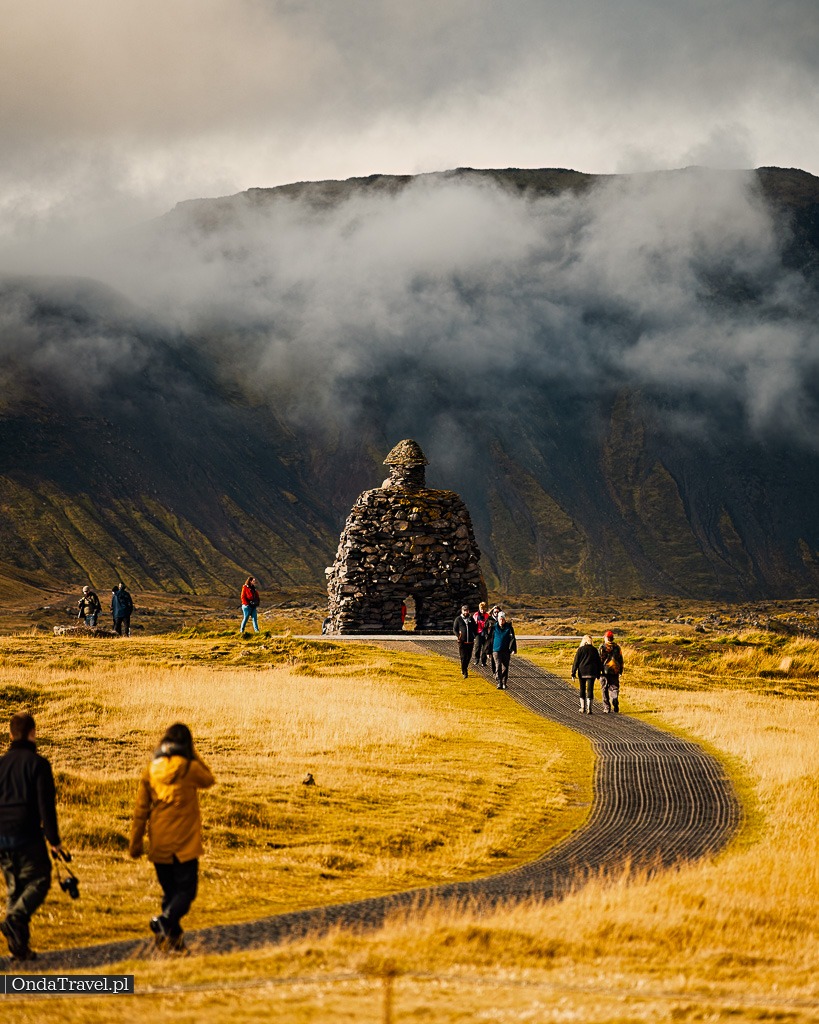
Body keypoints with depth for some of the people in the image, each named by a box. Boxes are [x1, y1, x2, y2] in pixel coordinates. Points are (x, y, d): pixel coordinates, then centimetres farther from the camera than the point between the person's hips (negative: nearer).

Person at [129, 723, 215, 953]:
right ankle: (165, 921, -26)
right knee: (186, 890, -2)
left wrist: (135, 842, 12)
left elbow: (141, 809, 5)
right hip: (184, 843, -5)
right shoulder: (189, 768, -10)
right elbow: (208, 780, 13)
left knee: (170, 892, 15)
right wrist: (194, 755, 11)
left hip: (158, 845, 5)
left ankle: (173, 939, 13)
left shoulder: (152, 770, 1)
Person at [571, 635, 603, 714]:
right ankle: (589, 708, -8)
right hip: (591, 672, 1)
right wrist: (598, 674, 17)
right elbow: (598, 662, 9)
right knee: (590, 690, 0)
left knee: (582, 690, 11)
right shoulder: (594, 650, 3)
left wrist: (573, 673, -1)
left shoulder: (581, 649, -3)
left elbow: (576, 661, -4)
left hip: (582, 672, -1)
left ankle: (582, 708, 16)